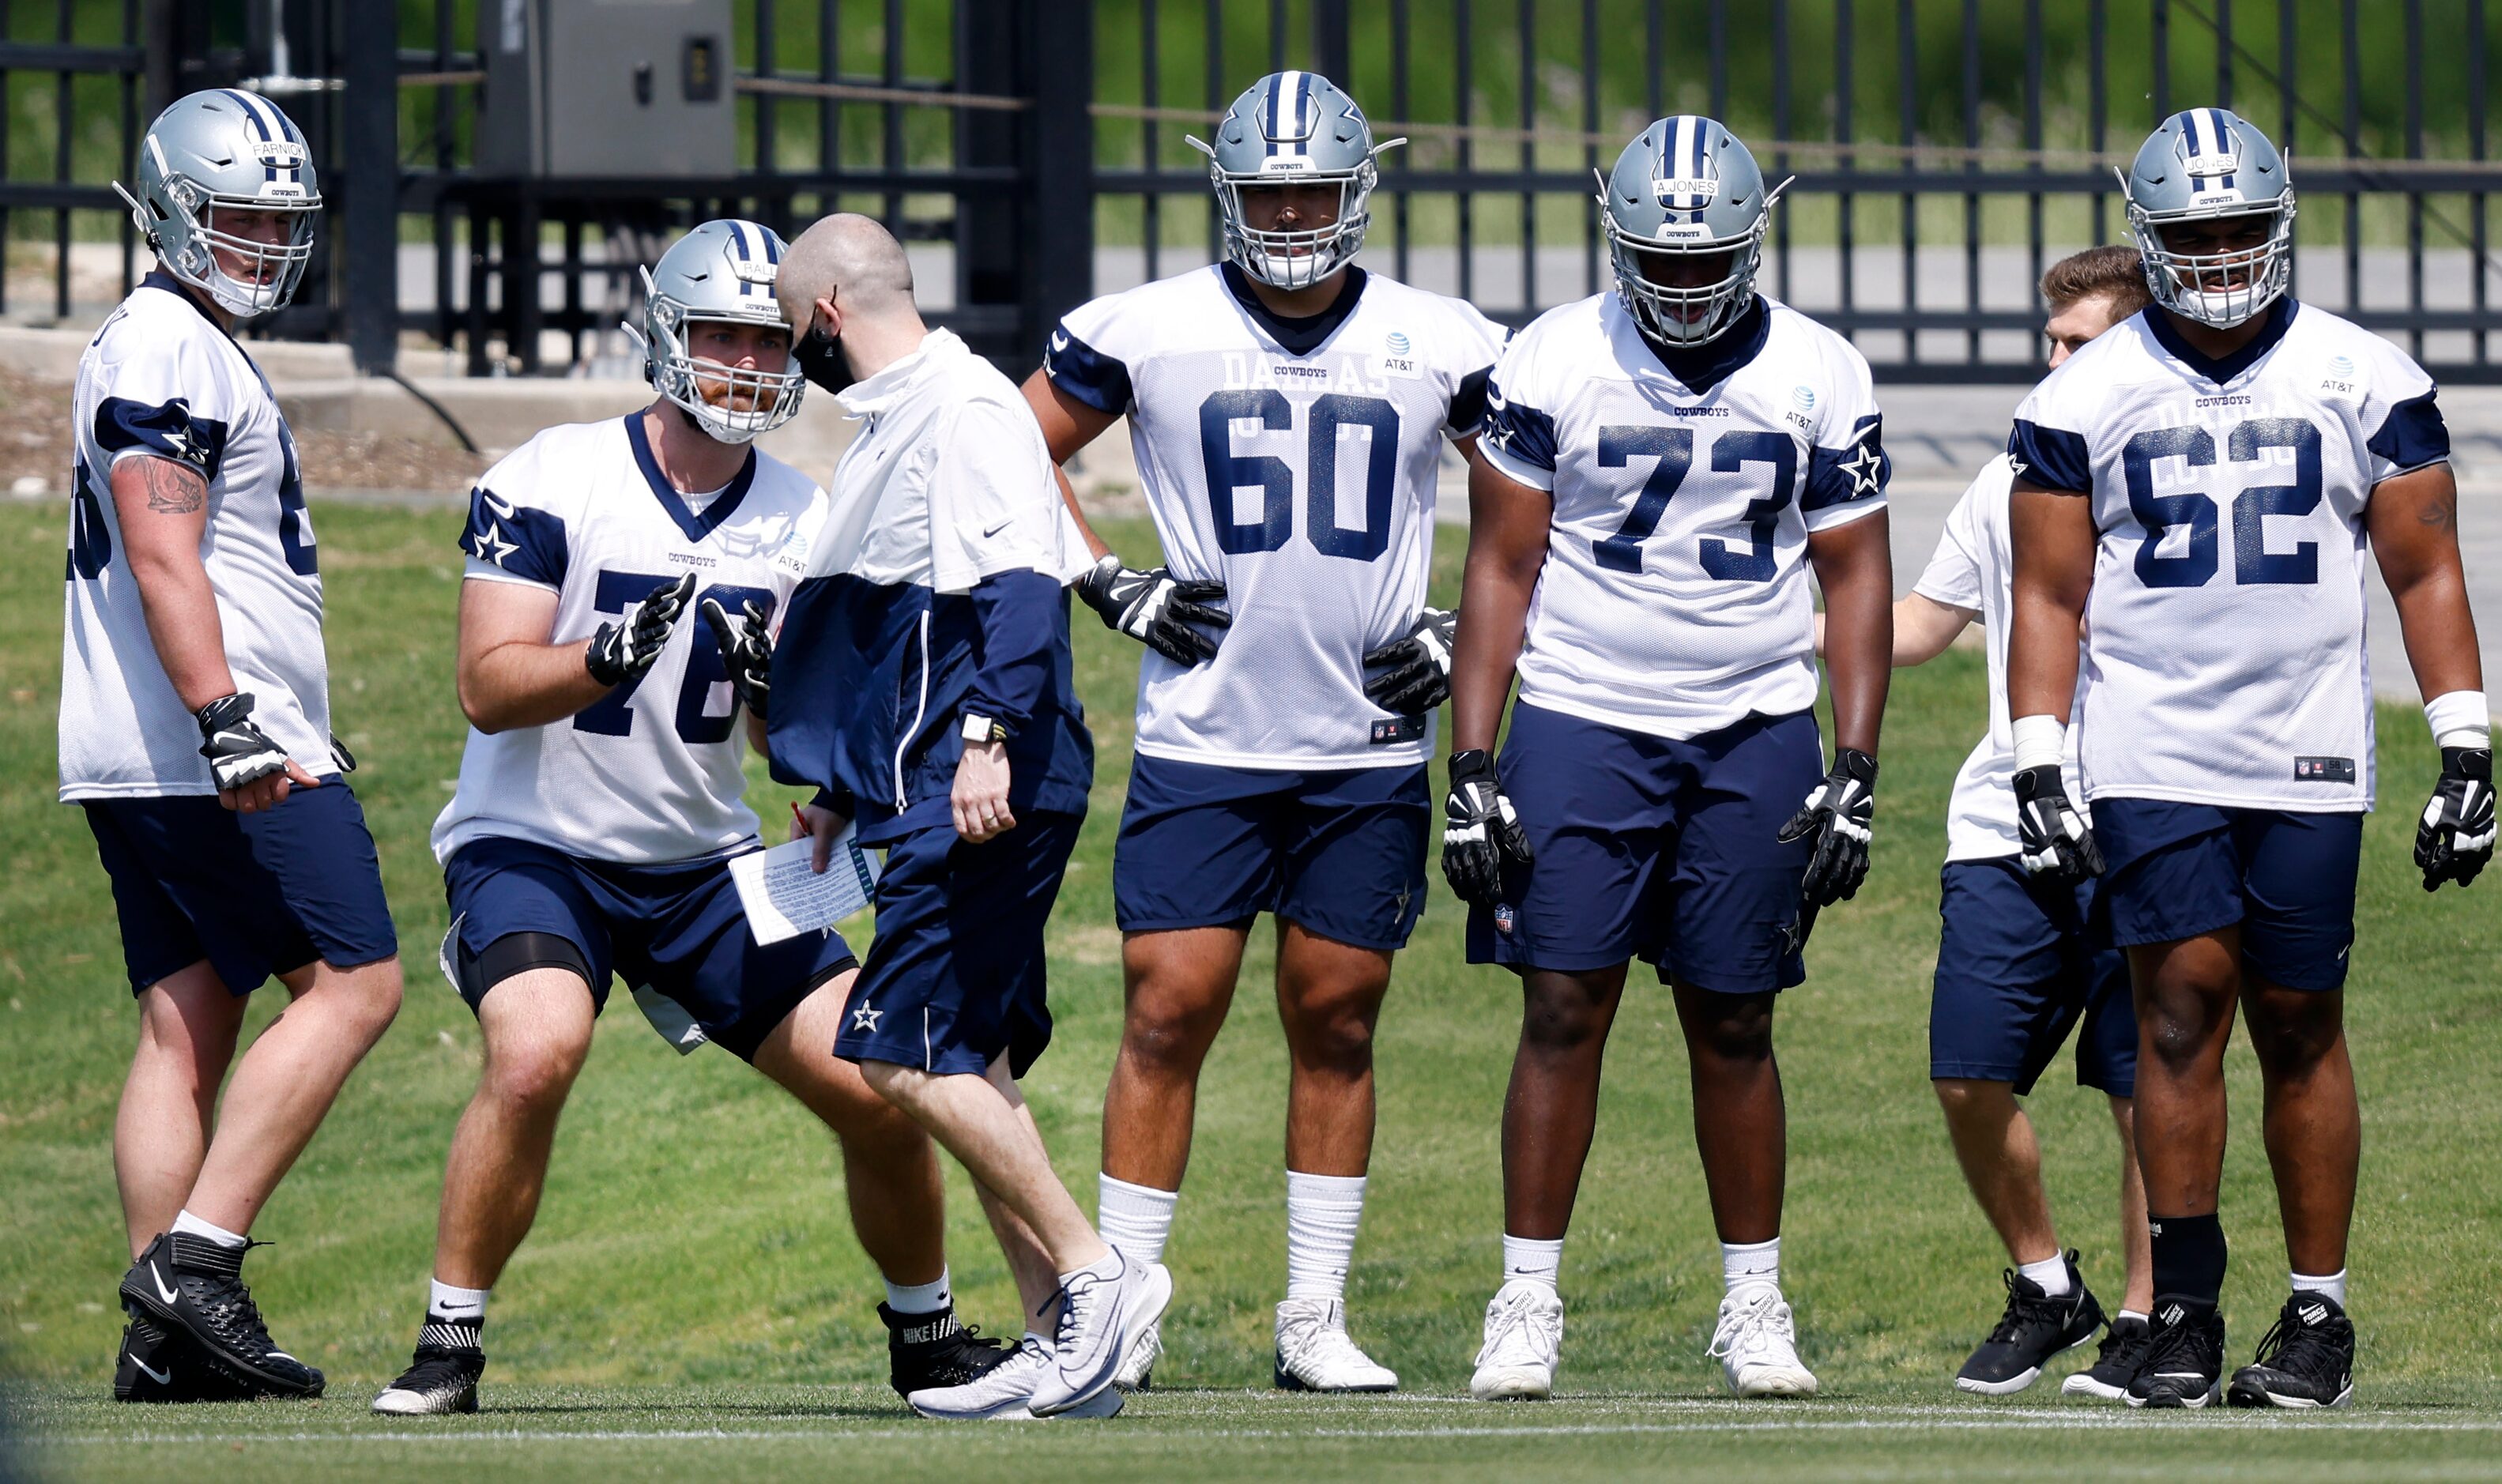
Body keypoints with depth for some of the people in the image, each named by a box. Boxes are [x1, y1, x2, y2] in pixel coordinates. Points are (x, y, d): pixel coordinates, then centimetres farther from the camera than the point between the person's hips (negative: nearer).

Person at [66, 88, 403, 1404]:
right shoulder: (166, 346, -10)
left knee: (187, 1028, 5)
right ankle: (193, 1261, -15)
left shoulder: (191, 348, 23)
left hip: (140, 767, 10)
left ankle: (164, 1346, 1)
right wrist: (231, 727, -27)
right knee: (353, 985, -9)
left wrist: (284, 729, 30)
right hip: (200, 751, -10)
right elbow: (163, 555, -20)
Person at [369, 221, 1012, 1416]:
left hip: (702, 862, 5)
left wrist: (784, 689, -16)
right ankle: (449, 1346, -17)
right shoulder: (551, 481, -12)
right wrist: (612, 655, -33)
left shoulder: (802, 521, 3)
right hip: (534, 850, -5)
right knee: (535, 1053, -33)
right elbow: (488, 689, -16)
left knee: (880, 1085, -4)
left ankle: (925, 1336, 22)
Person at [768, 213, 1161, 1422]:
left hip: (987, 792, -10)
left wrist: (988, 735, -31)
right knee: (963, 1065, 8)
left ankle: (1093, 1274, -10)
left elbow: (1017, 585, -22)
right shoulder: (891, 424, 21)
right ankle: (1061, 1346, 8)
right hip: (938, 801, 10)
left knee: (904, 1054, -13)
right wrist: (841, 792, 32)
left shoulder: (963, 412, -10)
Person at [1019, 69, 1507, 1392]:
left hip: (1371, 749, 1)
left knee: (1335, 1025, 6)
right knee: (1168, 1011, -6)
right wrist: (1112, 589, 0)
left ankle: (1315, 1321, 12)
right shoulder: (1147, 332, -1)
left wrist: (1467, 632, 1)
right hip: (1203, 739, -1)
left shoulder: (1437, 345, 2)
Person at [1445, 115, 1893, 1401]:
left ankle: (1754, 1306, 14)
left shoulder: (1818, 377, 1)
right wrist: (1472, 767, -5)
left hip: (1757, 734, 1)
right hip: (1581, 724, -1)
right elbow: (1500, 569, 0)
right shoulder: (1553, 365, -3)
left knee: (1733, 1029, 5)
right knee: (1563, 1014, -5)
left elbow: (1856, 578, 5)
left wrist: (1855, 772, -2)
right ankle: (1527, 1305, 1)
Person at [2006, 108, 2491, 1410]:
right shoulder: (2085, 400, 3)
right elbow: (2050, 597, 6)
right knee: (2183, 1009, -9)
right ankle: (2182, 1312, -3)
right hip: (2149, 754, 0)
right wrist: (2037, 772, -1)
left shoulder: (2365, 382, 3)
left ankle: (2318, 1316, 9)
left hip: (2309, 762, 0)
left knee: (2300, 1029, 2)